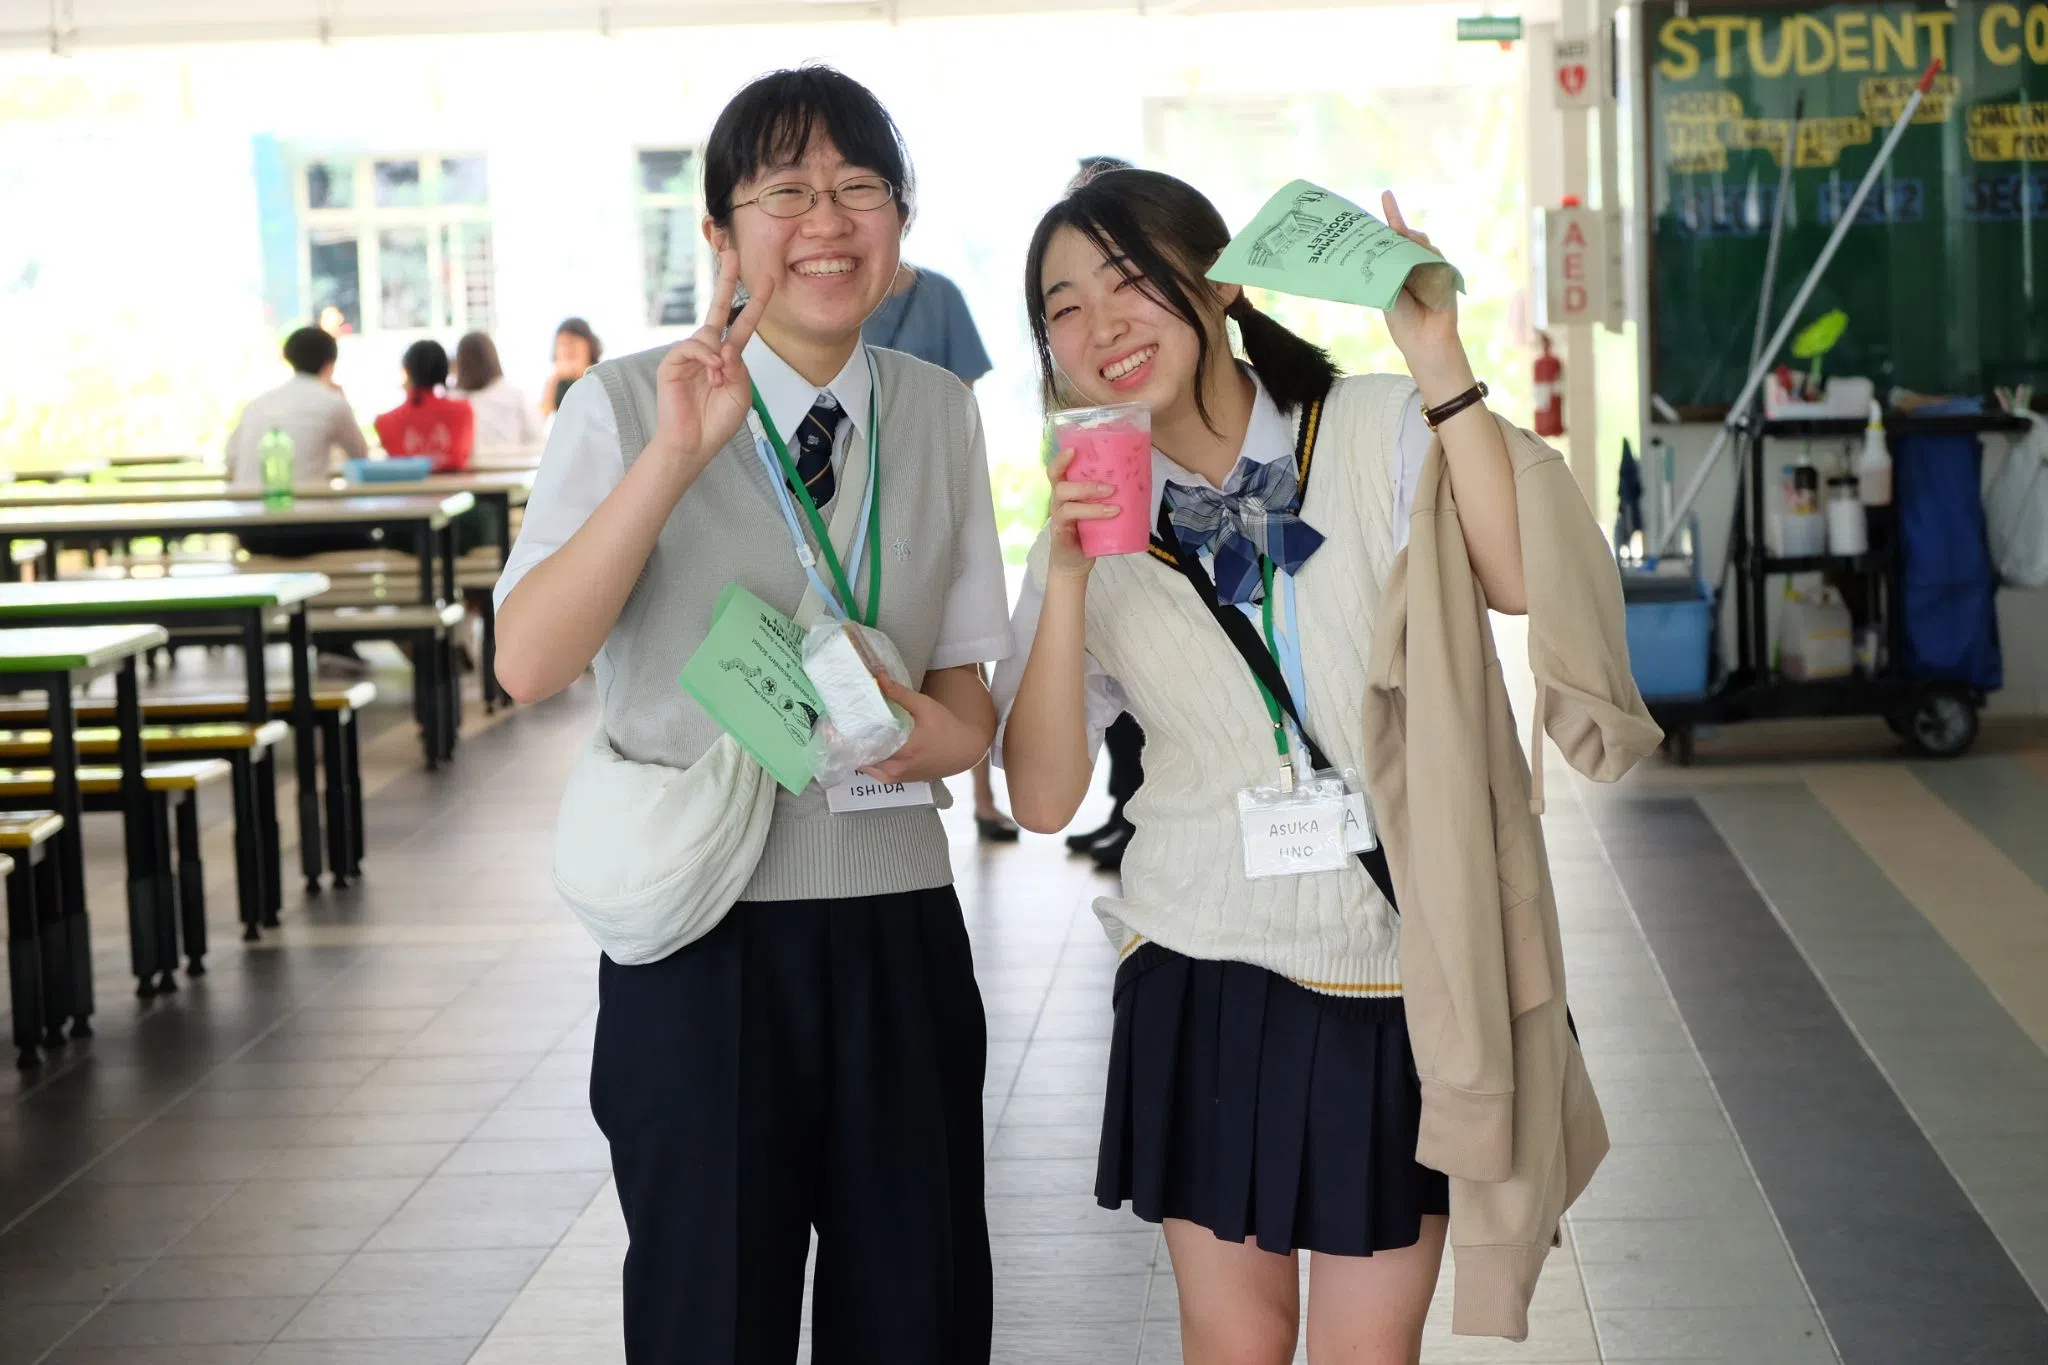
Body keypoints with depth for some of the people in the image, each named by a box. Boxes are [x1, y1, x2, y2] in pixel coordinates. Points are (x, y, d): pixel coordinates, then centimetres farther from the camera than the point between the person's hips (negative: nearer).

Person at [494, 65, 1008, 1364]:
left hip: (899, 928, 3)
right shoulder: (627, 406, -5)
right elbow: (528, 662, -16)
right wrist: (676, 456, -24)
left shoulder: (941, 412, 7)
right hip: (707, 932, -3)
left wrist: (929, 727, -8)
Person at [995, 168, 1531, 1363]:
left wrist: (1437, 358, -25)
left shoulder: (1380, 431, -4)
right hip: (1207, 974, 2)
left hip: (1398, 964, -2)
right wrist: (1067, 582, -15)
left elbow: (1521, 581, -23)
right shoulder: (1095, 517, 4)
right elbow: (1045, 798, -4)